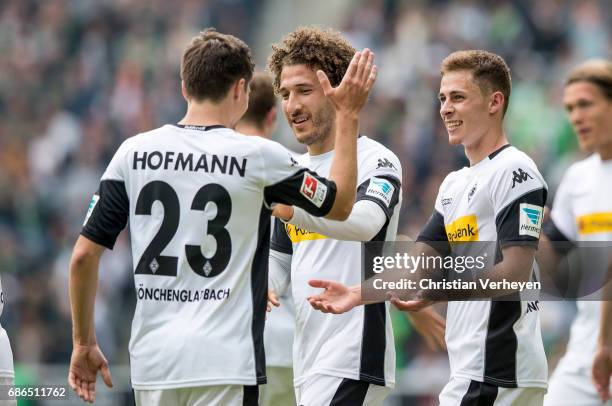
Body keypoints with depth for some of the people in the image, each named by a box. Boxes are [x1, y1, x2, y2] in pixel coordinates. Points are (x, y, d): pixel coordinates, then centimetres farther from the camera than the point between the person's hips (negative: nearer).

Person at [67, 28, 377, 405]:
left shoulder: (133, 153, 4)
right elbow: (340, 205, 12)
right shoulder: (258, 155, -4)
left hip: (150, 358, 4)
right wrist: (348, 116, 18)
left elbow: (84, 254, 4)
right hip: (224, 362, -4)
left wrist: (84, 343, 15)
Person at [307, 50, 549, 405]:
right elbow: (417, 267, 18)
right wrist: (357, 293, 3)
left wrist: (435, 291, -29)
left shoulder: (515, 172, -9)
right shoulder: (455, 183, 21)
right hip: (470, 373, 9)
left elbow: (515, 274, -19)